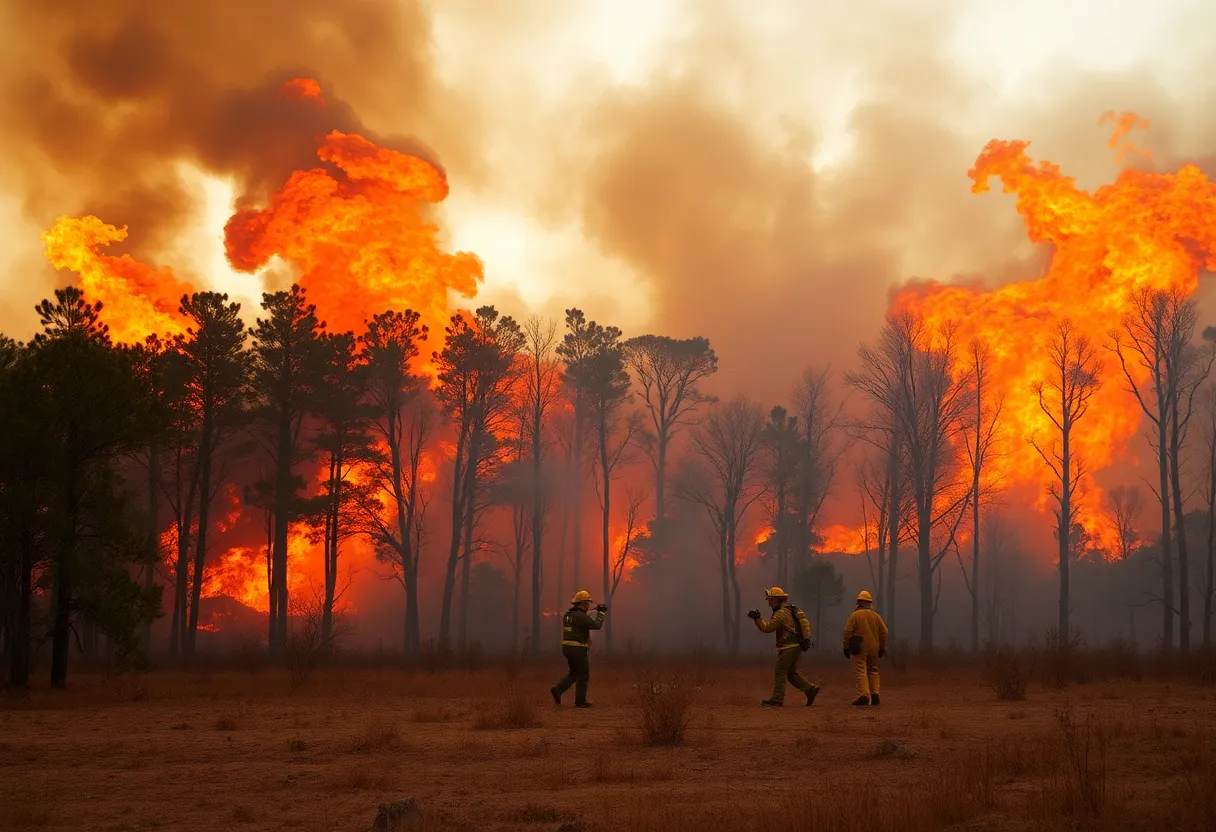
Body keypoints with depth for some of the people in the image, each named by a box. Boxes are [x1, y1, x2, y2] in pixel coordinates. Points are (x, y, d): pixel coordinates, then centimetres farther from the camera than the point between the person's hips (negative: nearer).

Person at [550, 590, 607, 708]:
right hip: (578, 650, -8)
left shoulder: (568, 614, 12)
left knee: (574, 673, 20)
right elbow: (596, 625, -20)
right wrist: (601, 613, -5)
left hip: (567, 648, 8)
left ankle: (558, 689, 3)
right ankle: (580, 701, 8)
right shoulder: (581, 616, -17)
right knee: (583, 676, 4)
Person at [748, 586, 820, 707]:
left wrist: (757, 618, -10)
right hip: (796, 646, 9)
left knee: (779, 672, -3)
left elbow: (767, 627, -19)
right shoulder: (792, 610, 16)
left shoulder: (781, 613, -14)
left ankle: (777, 700, 0)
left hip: (789, 647, -9)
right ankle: (810, 689, 9)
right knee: (792, 673, 15)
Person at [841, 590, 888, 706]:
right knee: (873, 671, 15)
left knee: (860, 671, -7)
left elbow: (847, 632, -9)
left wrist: (846, 647, -3)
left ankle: (863, 695, -19)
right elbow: (884, 632, 7)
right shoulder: (876, 616, 8)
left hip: (859, 649, -5)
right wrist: (882, 648, 15)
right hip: (873, 649, 5)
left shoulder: (855, 615, -4)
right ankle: (874, 695, 6)